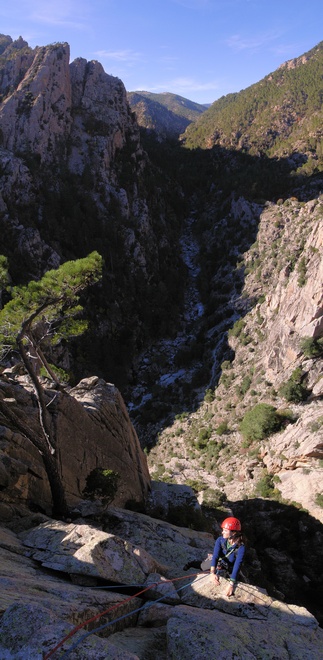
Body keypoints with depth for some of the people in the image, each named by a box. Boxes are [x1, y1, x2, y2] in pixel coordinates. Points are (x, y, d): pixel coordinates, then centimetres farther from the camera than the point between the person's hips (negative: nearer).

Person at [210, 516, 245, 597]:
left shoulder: (241, 547, -28)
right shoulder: (220, 540, -20)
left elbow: (237, 565, -35)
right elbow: (215, 556, -31)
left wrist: (231, 584, -46)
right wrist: (213, 572, -48)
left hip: (231, 572, -3)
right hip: (219, 567, 3)